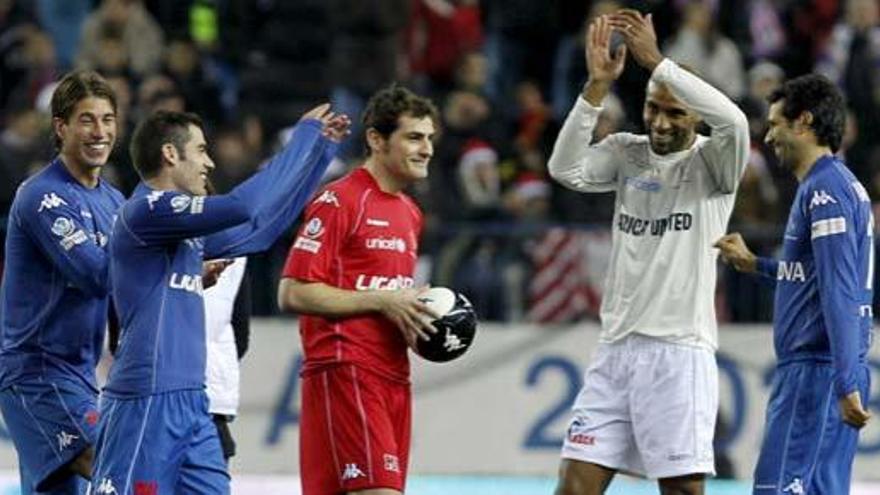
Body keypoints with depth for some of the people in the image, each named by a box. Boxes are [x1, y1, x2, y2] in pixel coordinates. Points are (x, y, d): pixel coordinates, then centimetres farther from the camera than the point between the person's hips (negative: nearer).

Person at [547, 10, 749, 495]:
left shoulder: (711, 164, -3)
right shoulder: (627, 152, 10)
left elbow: (733, 122, -25)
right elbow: (565, 169, -7)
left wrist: (655, 60, -25)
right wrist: (598, 84, -16)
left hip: (679, 351, -4)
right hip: (616, 346, 4)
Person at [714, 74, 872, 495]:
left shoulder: (825, 190, -14)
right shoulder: (841, 185, 17)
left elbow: (840, 296, -22)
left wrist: (846, 385, -26)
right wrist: (755, 265, 30)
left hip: (816, 370, -10)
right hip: (817, 371, 10)